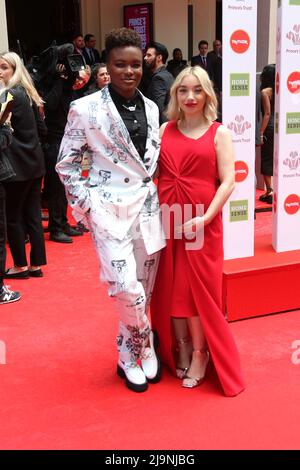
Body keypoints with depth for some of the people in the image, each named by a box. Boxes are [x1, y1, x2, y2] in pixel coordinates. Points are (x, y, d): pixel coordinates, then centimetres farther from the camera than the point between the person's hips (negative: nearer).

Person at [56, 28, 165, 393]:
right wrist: (85, 206, -6)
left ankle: (129, 356, 27)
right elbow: (66, 163, -1)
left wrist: (157, 194, 12)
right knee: (126, 288, -15)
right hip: (108, 208, -5)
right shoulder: (85, 109, -7)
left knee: (143, 289, 8)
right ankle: (146, 345, 15)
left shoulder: (150, 108, 8)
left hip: (147, 205, 5)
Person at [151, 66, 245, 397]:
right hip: (167, 218, 3)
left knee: (199, 287, 2)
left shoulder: (219, 133, 1)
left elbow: (228, 182, -5)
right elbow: (152, 173, 9)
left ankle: (200, 352, 19)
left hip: (202, 221, -3)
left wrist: (205, 217, -16)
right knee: (171, 287, 7)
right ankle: (180, 350, 24)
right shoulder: (165, 130, 9)